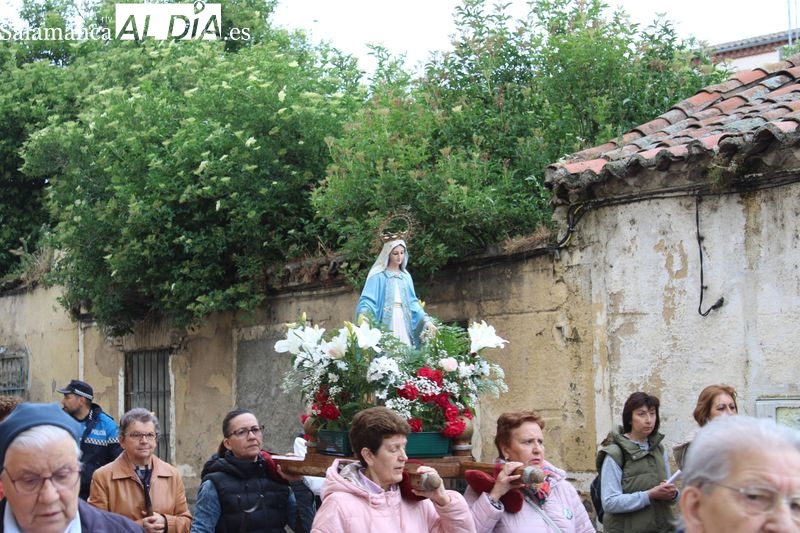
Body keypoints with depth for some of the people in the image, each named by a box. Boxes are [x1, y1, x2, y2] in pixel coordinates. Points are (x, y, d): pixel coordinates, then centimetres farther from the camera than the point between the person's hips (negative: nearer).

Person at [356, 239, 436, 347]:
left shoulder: (406, 276, 15)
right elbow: (368, 299, -7)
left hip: (404, 322, 5)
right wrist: (363, 314, -27)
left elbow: (412, 302, 14)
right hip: (385, 323, -5)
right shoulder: (378, 275, 0)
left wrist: (426, 320, 4)